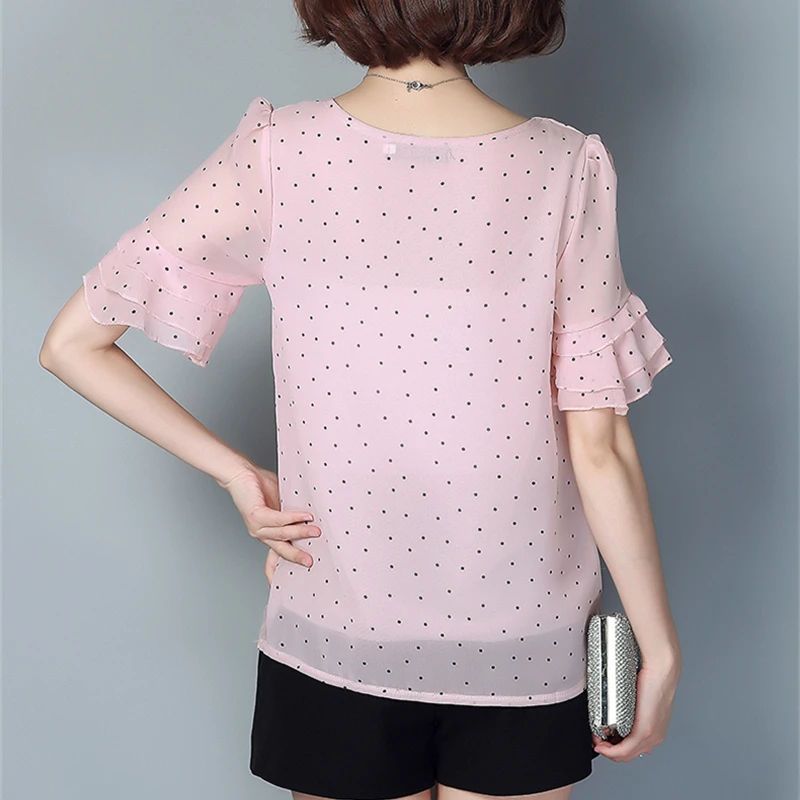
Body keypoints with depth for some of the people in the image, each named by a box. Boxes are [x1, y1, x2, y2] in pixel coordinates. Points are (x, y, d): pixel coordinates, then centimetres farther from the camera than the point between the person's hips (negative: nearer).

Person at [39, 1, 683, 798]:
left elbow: (73, 343, -7)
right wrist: (661, 649, -1)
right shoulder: (567, 166, -13)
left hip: (335, 640, 0)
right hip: (522, 645, 0)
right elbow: (598, 446, -12)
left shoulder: (276, 152, -12)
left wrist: (236, 472, -3)